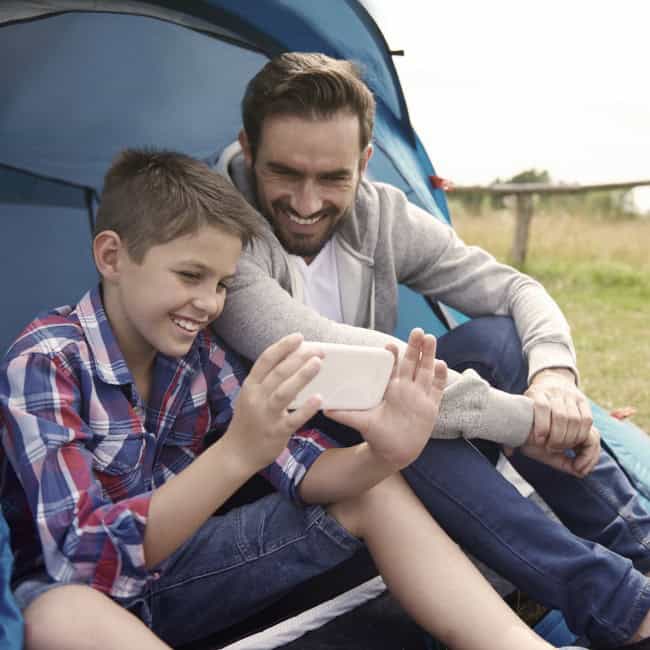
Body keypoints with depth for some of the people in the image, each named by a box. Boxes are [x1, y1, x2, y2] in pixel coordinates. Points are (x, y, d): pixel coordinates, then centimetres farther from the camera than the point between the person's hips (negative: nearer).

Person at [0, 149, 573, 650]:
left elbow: (299, 465, -7)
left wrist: (383, 455, -31)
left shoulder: (200, 351, -5)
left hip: (179, 569, 6)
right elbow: (84, 562, -32)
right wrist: (236, 453, -46)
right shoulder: (46, 361, -23)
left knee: (374, 493, -7)